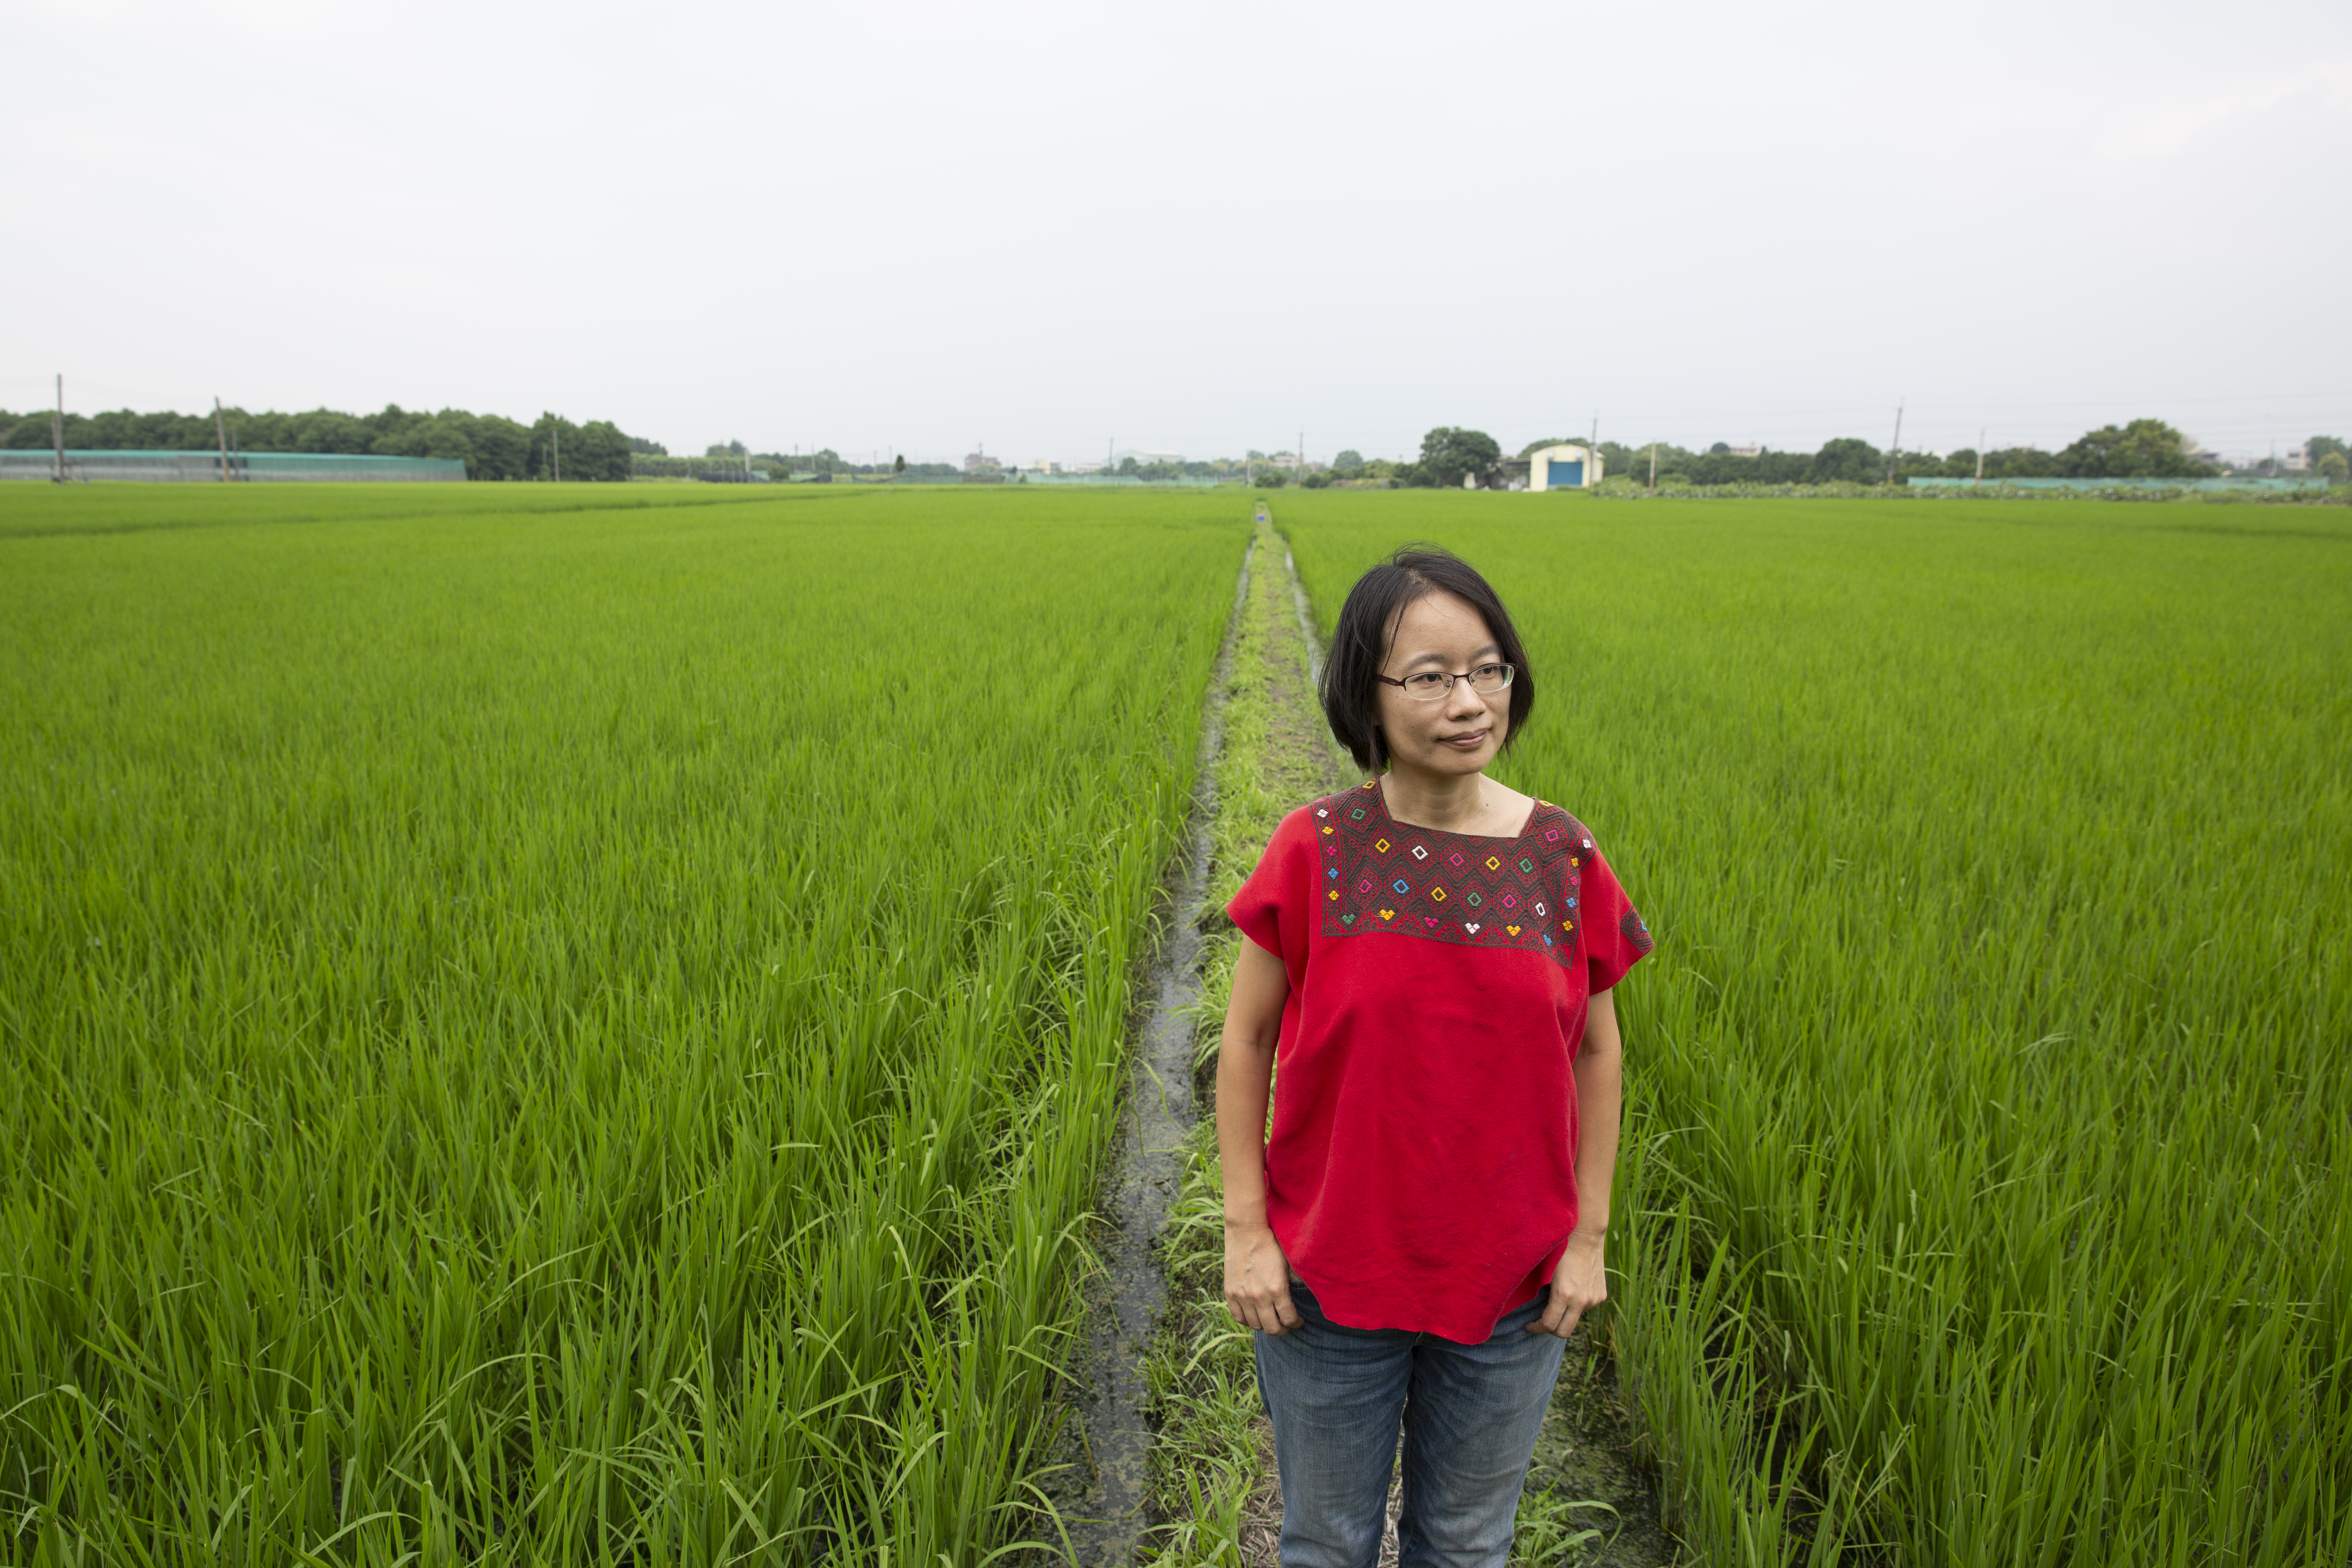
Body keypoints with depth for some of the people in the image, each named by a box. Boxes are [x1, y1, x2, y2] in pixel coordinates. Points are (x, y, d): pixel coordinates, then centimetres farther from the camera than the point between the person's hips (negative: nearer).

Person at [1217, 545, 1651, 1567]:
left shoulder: (1564, 860, -8)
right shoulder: (1314, 851, -13)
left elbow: (1596, 1052, 3)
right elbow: (1246, 1041, -6)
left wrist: (1589, 1235, 2)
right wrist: (1245, 1228, -8)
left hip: (1511, 1286, 2)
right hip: (1331, 1277, -1)